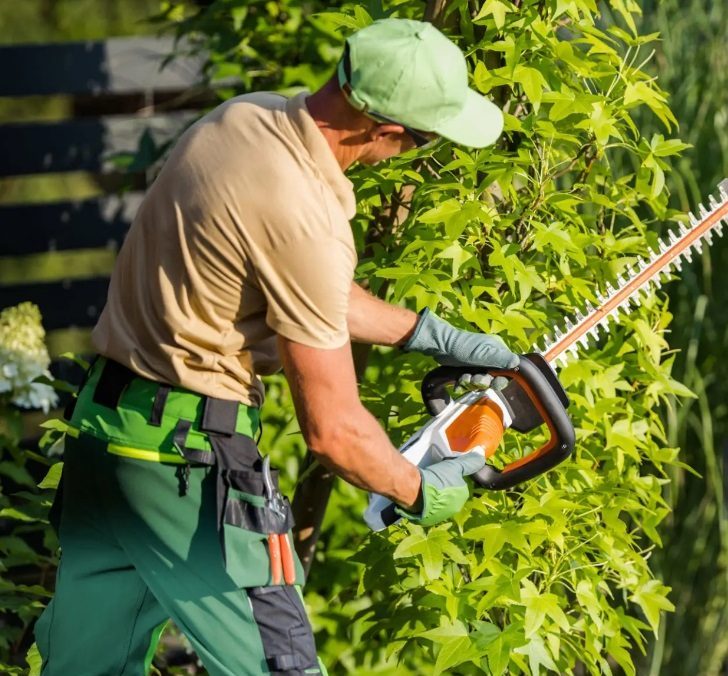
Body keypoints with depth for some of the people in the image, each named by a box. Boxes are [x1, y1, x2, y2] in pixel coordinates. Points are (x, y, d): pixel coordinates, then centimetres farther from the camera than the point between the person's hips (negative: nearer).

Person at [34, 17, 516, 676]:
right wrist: (422, 496, 1)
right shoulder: (304, 219, -23)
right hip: (186, 458, -9)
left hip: (103, 424, 9)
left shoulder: (247, 115, 1)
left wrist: (433, 335, 19)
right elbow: (333, 430, -17)